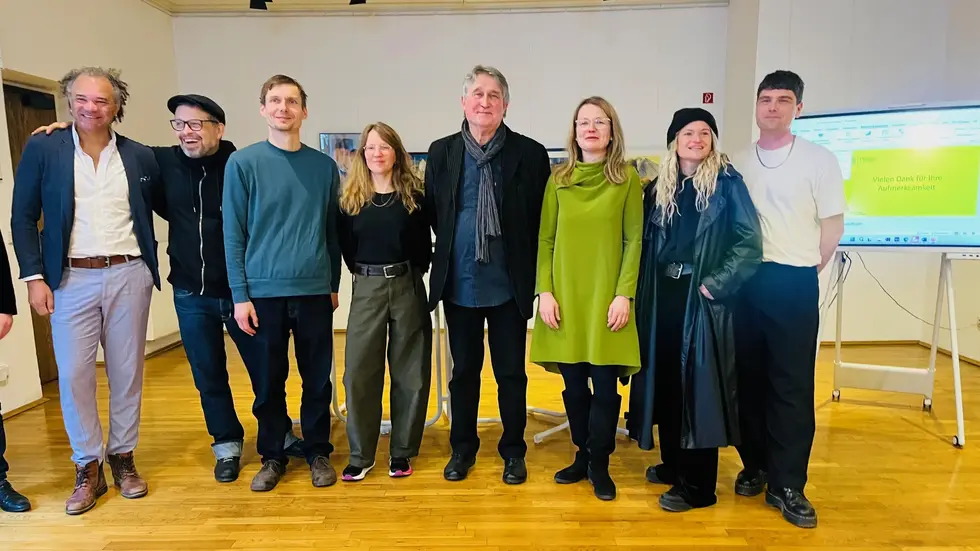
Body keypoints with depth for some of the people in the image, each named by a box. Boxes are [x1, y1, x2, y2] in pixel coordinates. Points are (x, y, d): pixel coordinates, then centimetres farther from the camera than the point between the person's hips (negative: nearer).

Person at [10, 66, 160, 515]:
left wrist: (150, 263, 4)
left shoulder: (140, 157, 5)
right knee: (73, 375, 0)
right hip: (71, 280, -1)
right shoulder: (41, 150, 2)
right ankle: (88, 467, 16)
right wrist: (34, 277, -4)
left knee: (127, 373, 8)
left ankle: (123, 458, 24)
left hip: (129, 276, 1)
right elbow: (23, 217, 3)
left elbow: (157, 208, 16)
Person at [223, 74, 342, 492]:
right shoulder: (243, 163, 0)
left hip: (315, 291, 2)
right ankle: (272, 456, 27)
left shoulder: (324, 166, 6)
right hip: (263, 292, -1)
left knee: (317, 379, 9)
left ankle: (318, 452, 26)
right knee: (267, 381, 9)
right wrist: (240, 295, -5)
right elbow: (233, 233, -1)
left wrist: (334, 284, 10)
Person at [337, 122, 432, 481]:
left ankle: (402, 452, 19)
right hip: (367, 289, 1)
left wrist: (413, 272, 0)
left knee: (409, 372, 6)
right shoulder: (350, 199, 4)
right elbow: (346, 246, 8)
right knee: (360, 371, 2)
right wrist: (364, 273, 4)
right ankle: (360, 454, 16)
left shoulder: (414, 194, 0)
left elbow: (425, 242, 2)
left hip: (408, 287, -1)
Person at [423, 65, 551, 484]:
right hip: (459, 283, 2)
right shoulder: (441, 152, 4)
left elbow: (541, 220, -1)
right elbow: (432, 214, 9)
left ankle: (513, 451, 27)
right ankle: (462, 446, 31)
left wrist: (531, 273, -2)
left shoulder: (530, 153, -3)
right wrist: (453, 249, 6)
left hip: (509, 285, -2)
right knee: (464, 370, 14)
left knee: (511, 372, 9)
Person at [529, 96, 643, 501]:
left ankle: (600, 464, 19)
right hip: (565, 298, 2)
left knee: (605, 384, 2)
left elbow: (634, 241, -1)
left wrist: (624, 294, -9)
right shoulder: (559, 179, 7)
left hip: (607, 298, -2)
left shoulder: (627, 178, 1)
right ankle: (583, 456, 27)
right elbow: (545, 240, 5)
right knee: (573, 384, 10)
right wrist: (544, 291, -4)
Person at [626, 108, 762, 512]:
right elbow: (646, 244, 12)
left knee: (697, 382, -1)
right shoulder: (659, 188, 10)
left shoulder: (727, 183, -4)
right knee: (666, 378, 11)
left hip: (701, 296, -5)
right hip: (663, 294, 5)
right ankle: (673, 463, 29)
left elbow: (750, 241, -9)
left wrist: (716, 283, -15)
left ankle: (698, 484, 10)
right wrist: (643, 293, 4)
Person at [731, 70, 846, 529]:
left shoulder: (820, 160, 0)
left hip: (795, 283, -3)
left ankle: (786, 485, 10)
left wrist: (805, 272, 3)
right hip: (743, 280, 3)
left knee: (792, 385, 0)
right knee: (748, 378, 9)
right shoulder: (737, 163, 8)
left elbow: (833, 225, 1)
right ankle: (755, 466, 25)